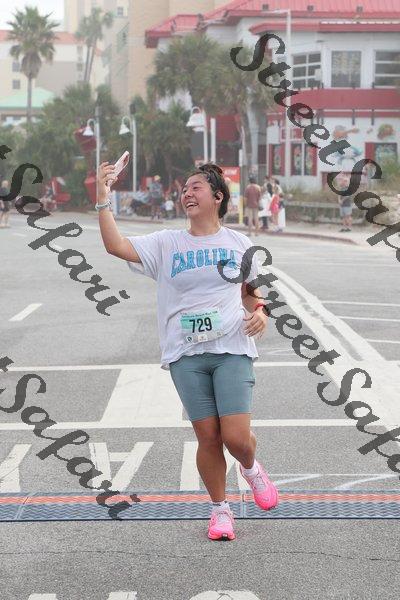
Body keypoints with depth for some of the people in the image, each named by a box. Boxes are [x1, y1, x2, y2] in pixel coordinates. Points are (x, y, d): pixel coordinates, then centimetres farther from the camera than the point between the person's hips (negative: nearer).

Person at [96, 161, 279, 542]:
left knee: (236, 437, -10)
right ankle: (220, 510, 21)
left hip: (232, 350, 0)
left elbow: (251, 292, 21)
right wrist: (102, 198, -17)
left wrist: (259, 312, -1)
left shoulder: (238, 243, 9)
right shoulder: (166, 244, 5)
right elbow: (116, 246, -9)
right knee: (208, 438, 1)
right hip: (186, 355, 0)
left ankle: (251, 468, 27)